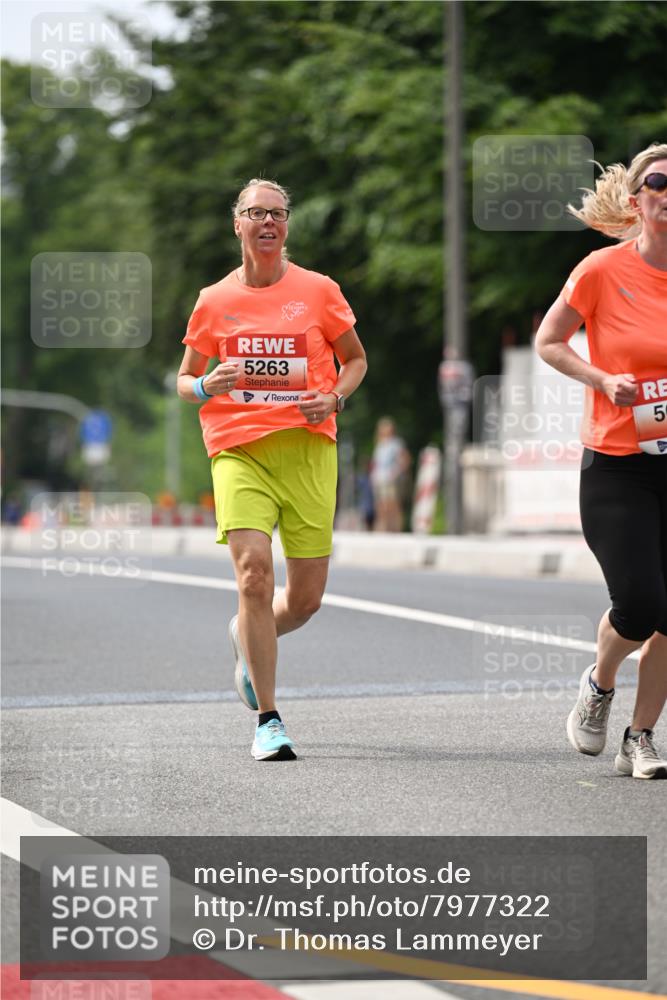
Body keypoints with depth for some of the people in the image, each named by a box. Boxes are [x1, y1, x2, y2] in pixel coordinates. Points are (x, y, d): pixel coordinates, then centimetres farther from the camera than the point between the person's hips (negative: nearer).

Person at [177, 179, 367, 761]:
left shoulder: (319, 291, 6)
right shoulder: (215, 301, 7)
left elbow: (355, 358, 17)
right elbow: (185, 380, 15)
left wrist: (335, 398, -3)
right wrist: (206, 386, -8)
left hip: (308, 450, 1)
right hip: (238, 450, -1)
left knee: (306, 599, 1)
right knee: (254, 571, -19)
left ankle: (248, 638, 38)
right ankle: (268, 721, -10)